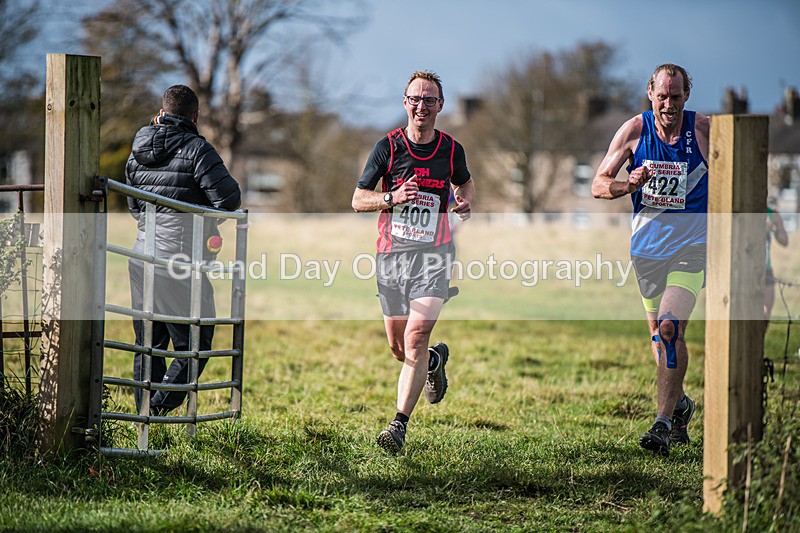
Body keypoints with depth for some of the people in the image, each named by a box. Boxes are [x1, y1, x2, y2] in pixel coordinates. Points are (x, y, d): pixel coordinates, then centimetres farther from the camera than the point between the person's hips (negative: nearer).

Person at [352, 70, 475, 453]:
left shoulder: (451, 150, 3)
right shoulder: (387, 147, -1)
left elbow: (464, 181, 25)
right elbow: (358, 199, 2)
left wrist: (465, 201, 2)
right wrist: (393, 198, -17)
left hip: (433, 253, -1)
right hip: (391, 254, 1)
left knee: (416, 338, -18)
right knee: (398, 347, 9)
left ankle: (399, 424, -16)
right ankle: (435, 360, 45)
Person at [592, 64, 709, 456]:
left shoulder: (704, 129, -7)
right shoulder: (634, 130, -3)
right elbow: (599, 184, -1)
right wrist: (629, 185, -21)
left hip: (692, 244, -3)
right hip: (647, 243, 3)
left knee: (670, 326, -19)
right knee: (659, 332, 13)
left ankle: (663, 422, -17)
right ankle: (679, 404, 36)